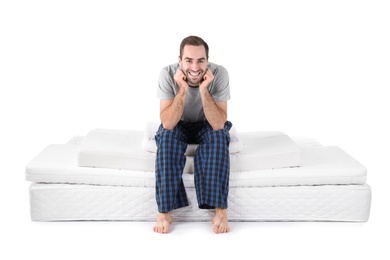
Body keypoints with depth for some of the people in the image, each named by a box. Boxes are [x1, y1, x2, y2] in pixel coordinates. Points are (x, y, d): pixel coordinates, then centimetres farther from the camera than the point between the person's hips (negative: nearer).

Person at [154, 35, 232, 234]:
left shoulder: (219, 73, -26)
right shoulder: (168, 73, -25)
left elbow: (218, 125, -32)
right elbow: (168, 124, -31)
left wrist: (204, 89, -41)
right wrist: (183, 90, -40)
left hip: (208, 127, 0)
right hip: (178, 126, 0)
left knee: (219, 135, -32)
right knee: (167, 136, -32)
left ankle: (220, 209, -28)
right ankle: (164, 210, -25)